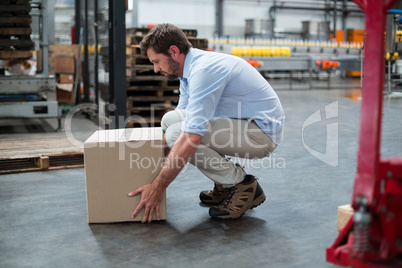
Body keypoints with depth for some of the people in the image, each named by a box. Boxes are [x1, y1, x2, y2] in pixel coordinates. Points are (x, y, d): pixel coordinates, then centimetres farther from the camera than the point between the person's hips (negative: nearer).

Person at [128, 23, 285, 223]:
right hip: (242, 123, 10)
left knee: (177, 134, -22)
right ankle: (226, 184, 10)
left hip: (261, 131, -10)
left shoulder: (204, 69, -24)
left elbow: (192, 137, -31)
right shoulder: (190, 70, 8)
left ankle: (243, 186, -6)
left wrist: (157, 187, -26)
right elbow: (185, 117, 19)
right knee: (170, 119, 4)